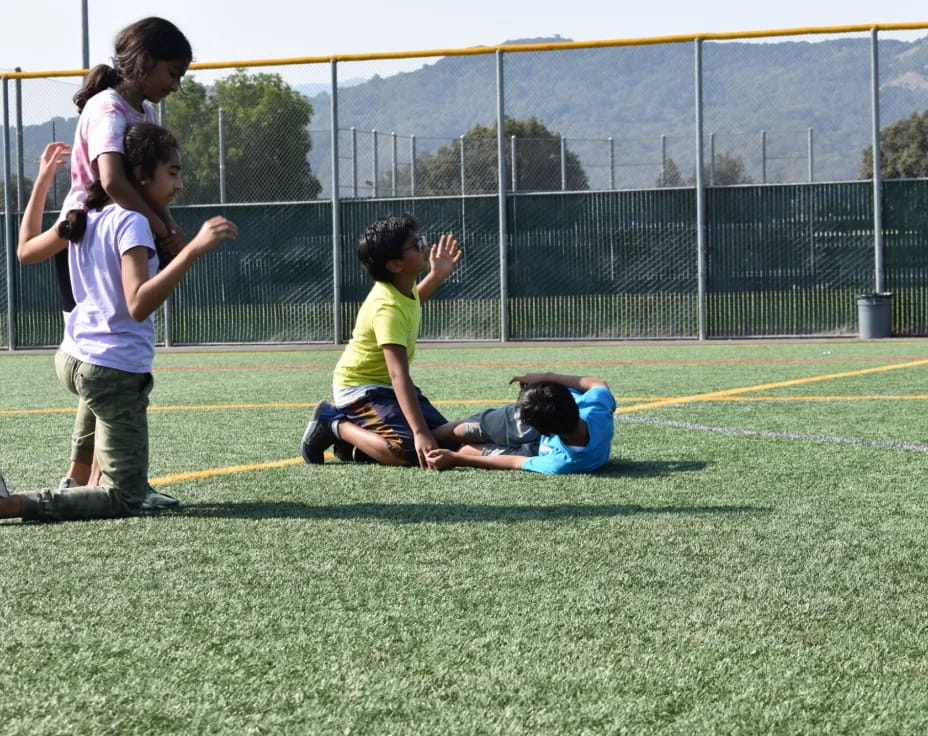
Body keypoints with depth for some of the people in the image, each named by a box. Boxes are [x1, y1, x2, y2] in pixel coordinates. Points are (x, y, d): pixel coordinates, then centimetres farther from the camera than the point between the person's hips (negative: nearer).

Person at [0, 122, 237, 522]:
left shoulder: (83, 219, 8)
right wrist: (193, 250, -36)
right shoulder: (132, 223, -17)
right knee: (124, 500, -4)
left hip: (72, 358, 9)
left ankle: (89, 482, 37)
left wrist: (41, 184, 33)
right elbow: (138, 304, -29)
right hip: (117, 372, -9)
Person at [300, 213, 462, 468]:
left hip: (385, 386, 10)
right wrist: (420, 433, -48)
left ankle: (353, 444, 11)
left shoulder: (403, 285, -3)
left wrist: (437, 276, 14)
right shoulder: (388, 308, -30)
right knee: (409, 451, -29)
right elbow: (399, 376, -40)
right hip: (361, 389, -10)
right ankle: (334, 426, -6)